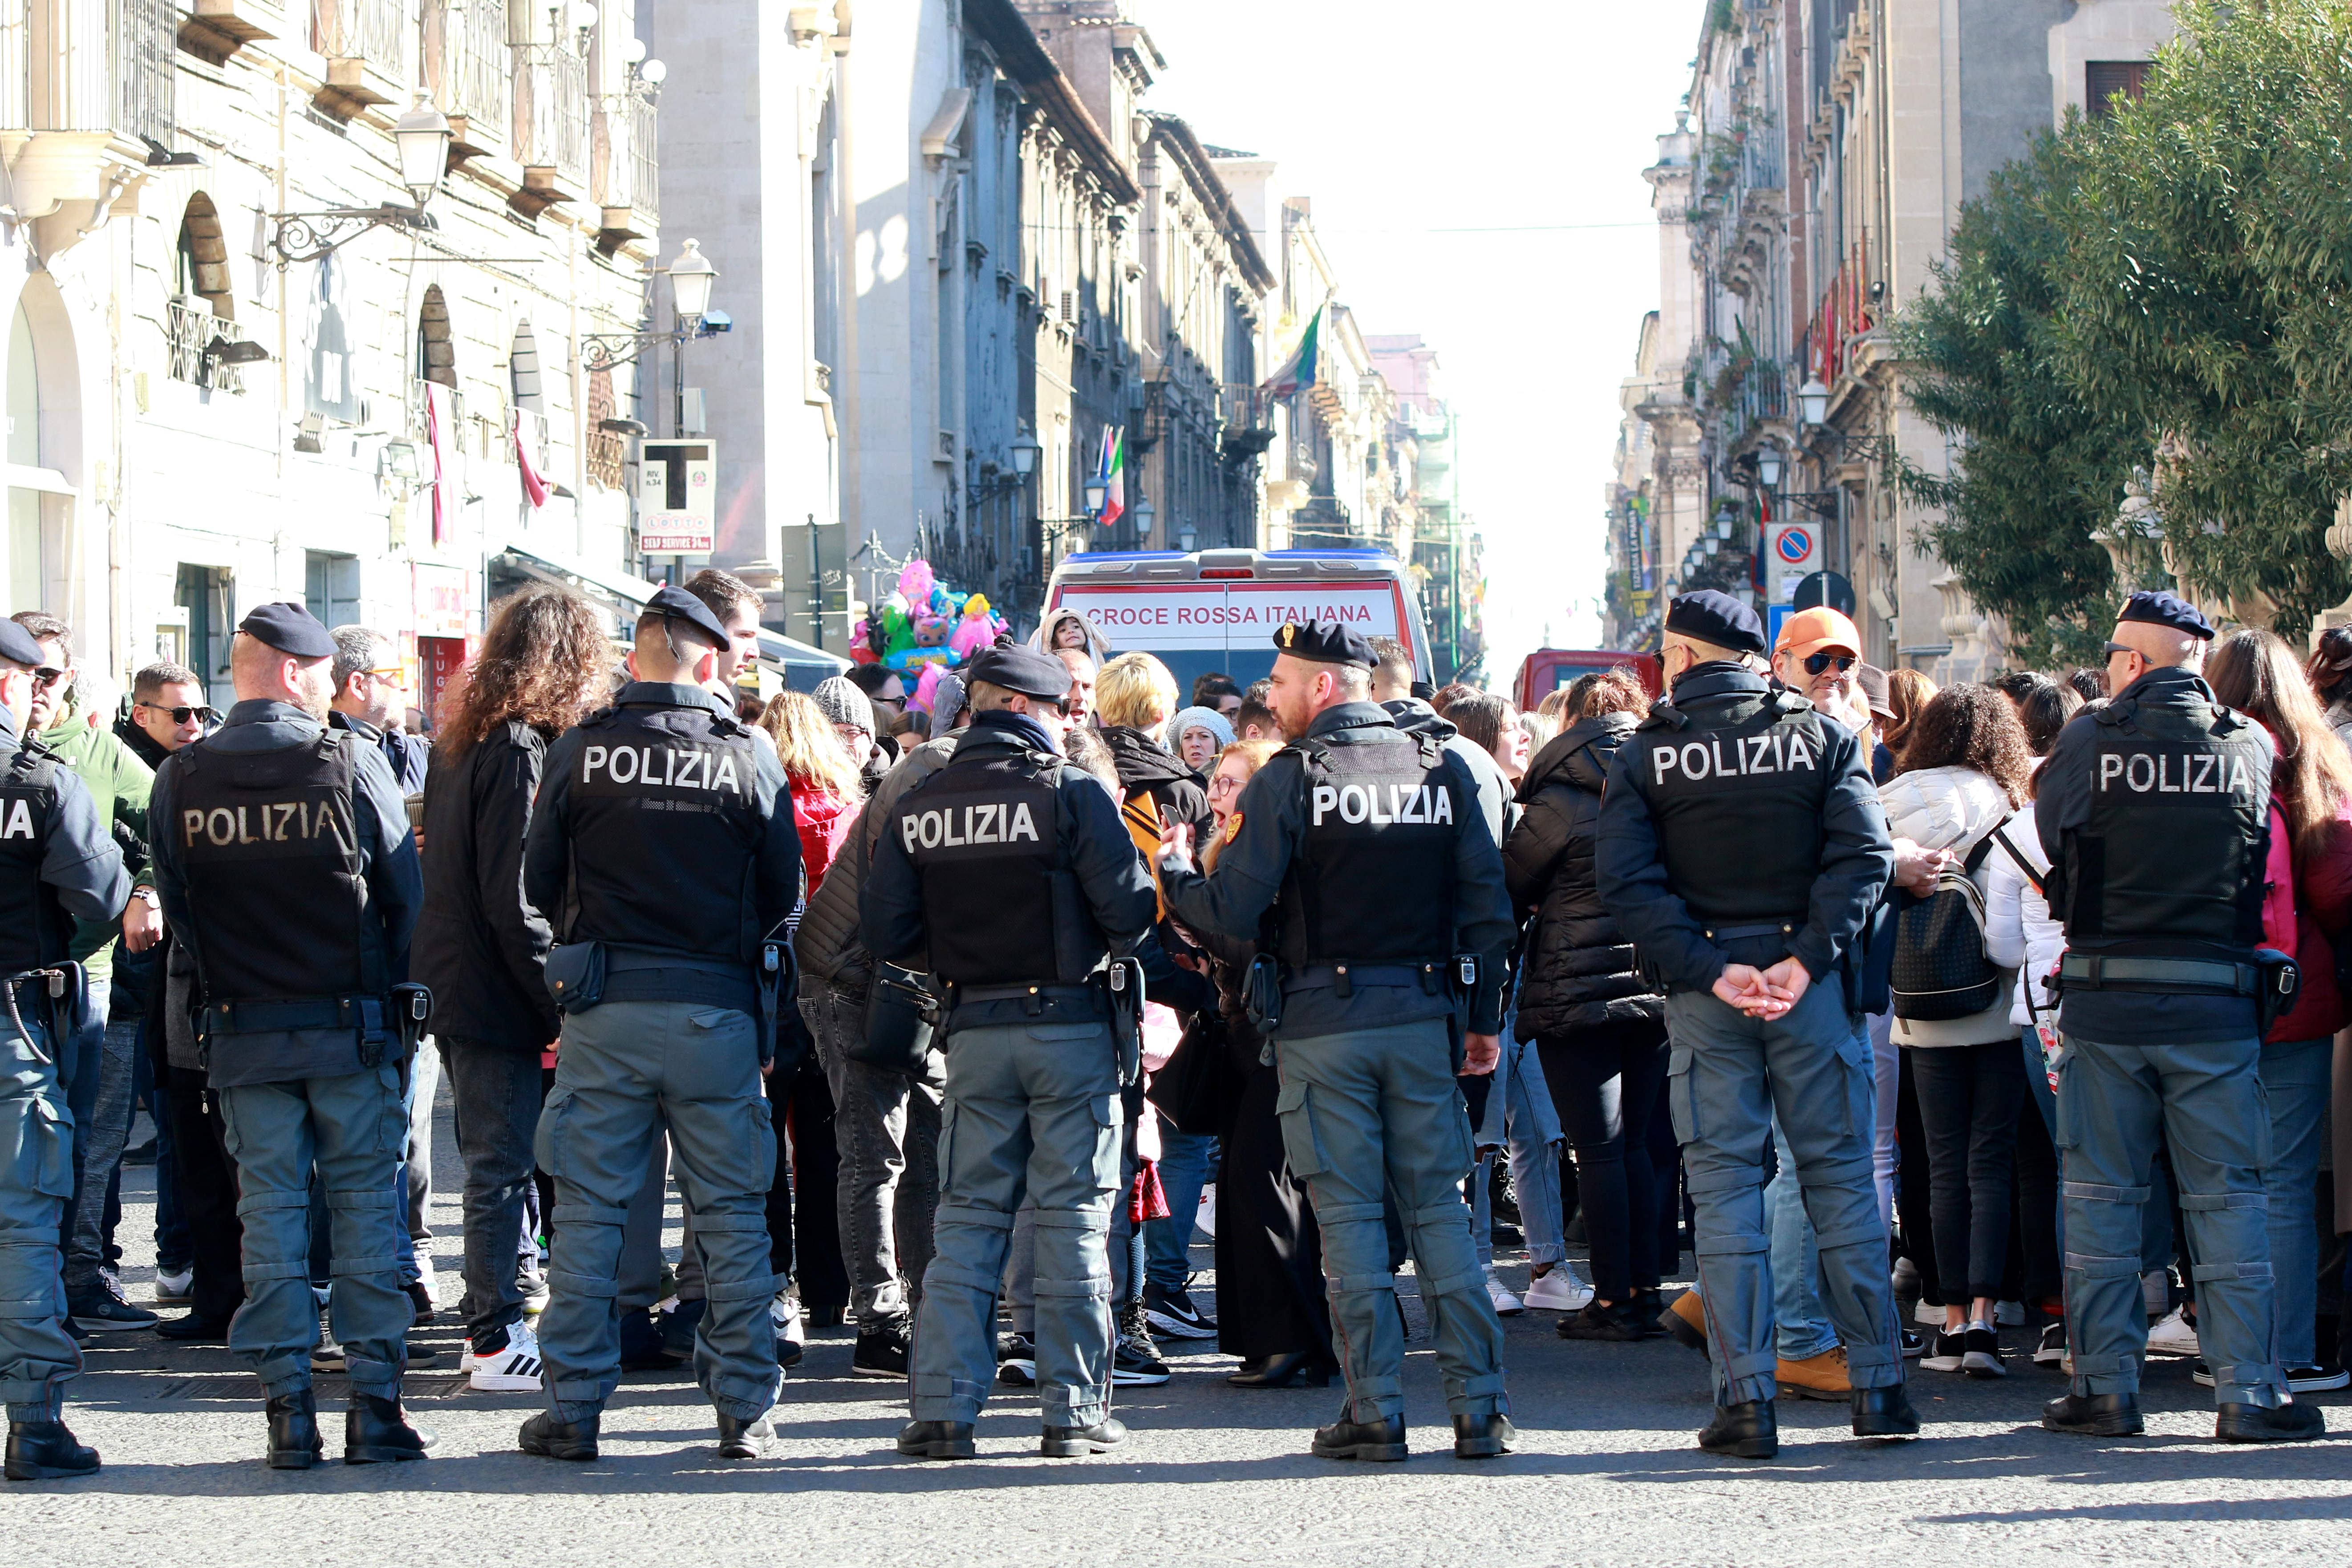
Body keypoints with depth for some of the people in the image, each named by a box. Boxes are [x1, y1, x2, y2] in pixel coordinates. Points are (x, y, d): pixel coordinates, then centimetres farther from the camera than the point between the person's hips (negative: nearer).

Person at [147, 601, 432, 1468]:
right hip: (353, 1026, -2)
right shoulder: (352, 764, -8)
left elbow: (176, 909, 5)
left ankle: (288, 1407, 4)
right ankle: (375, 1403, 3)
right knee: (366, 1202, 5)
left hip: (243, 1030, 2)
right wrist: (393, 994, 10)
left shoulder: (181, 779, -1)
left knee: (270, 1210, 6)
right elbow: (406, 894, -3)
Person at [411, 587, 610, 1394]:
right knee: (503, 1167, -4)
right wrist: (559, 1005, -16)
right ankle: (499, 1342, -1)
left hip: (451, 985, 10)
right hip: (495, 995, -10)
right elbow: (515, 899, -20)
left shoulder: (466, 743, 12)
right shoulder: (520, 750, -17)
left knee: (495, 1164, 16)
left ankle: (492, 1327, 22)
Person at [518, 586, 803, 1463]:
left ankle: (574, 1412, 6)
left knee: (589, 1209, 6)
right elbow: (785, 895, 4)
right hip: (719, 1010, 0)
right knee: (732, 1213, 7)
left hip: (604, 1008, 0)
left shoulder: (581, 753, -3)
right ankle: (745, 1413, 8)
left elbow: (540, 881, 5)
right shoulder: (750, 758, -2)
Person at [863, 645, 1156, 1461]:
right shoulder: (1072, 791, -10)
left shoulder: (916, 808, 2)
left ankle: (942, 1409, 2)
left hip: (974, 1033, 3)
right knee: (1073, 1220, 3)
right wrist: (1106, 947, 9)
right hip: (1069, 1023, -3)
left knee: (967, 1218, 8)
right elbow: (1129, 910, -13)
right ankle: (1073, 1410, 4)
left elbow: (886, 934, 1)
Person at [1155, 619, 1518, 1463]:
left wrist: (1174, 871, 11)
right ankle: (1479, 1408, 2)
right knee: (1439, 1207, 7)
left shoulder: (1290, 778, -6)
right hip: (1423, 1015, 3)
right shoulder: (1442, 769, 6)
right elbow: (1488, 906, 5)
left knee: (1349, 1213, 1)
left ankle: (1376, 1411, -2)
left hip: (1324, 1024, -3)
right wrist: (1484, 1017, 13)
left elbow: (1233, 911, -9)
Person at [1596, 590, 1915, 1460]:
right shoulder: (1822, 735, 3)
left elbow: (1627, 880, -9)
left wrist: (1708, 969, -12)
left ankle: (1746, 1397, -2)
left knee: (1724, 1182, 3)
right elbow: (1864, 856, -9)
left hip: (1703, 990, -1)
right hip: (1809, 978, 1)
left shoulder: (1646, 753, 1)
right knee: (1840, 1173, 8)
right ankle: (1877, 1387, 8)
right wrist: (1806, 960, -12)